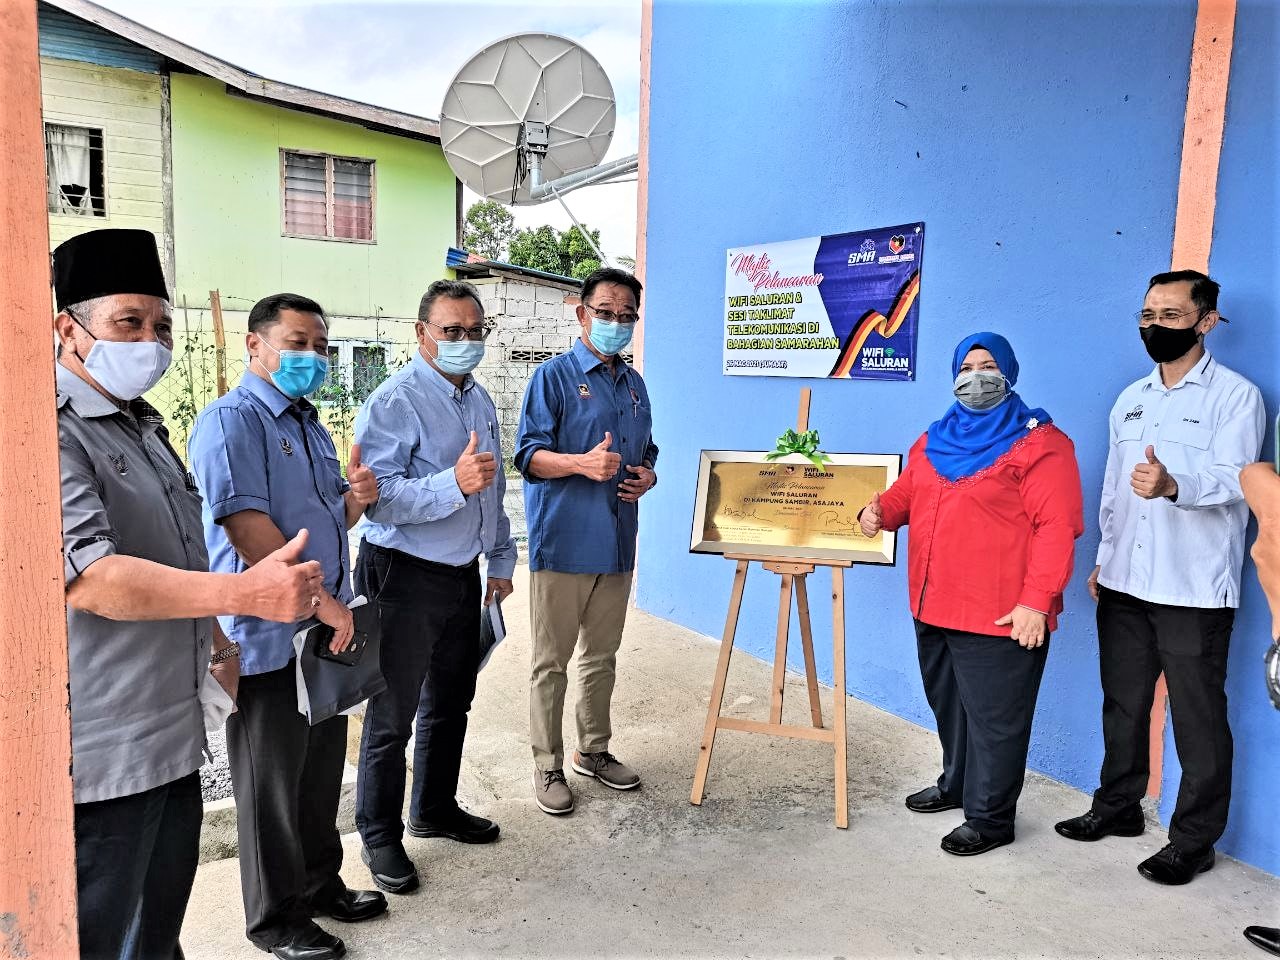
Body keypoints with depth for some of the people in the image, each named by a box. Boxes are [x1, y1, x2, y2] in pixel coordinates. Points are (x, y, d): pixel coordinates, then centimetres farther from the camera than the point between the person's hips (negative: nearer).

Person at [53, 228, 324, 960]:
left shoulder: (144, 427, 13)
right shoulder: (54, 434, -17)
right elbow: (93, 580, -29)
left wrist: (220, 645, 25)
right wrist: (246, 593, -37)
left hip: (173, 737, 9)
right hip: (101, 756, -9)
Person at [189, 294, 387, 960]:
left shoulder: (310, 425, 15)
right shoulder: (230, 421, -13)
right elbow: (248, 529, -23)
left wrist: (356, 498, -2)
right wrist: (322, 602, -20)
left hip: (327, 632, 8)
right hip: (269, 640, -8)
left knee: (322, 774, 20)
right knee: (272, 789, 8)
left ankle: (321, 885, 38)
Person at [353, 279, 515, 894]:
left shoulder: (480, 401, 10)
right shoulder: (395, 403, -16)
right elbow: (377, 496, -26)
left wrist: (501, 560, 20)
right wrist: (453, 483, -38)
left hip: (464, 573, 8)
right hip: (404, 575, -8)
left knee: (450, 703, 20)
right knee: (392, 716, 4)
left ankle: (435, 808, 38)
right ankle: (380, 836, 22)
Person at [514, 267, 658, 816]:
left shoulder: (634, 384, 15)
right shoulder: (554, 376, -5)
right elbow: (528, 455, -12)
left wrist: (647, 475, 0)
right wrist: (582, 463, -29)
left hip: (616, 543, 6)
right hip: (562, 542, -6)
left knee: (602, 657, 17)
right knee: (552, 662, 3)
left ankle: (594, 751, 32)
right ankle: (548, 767, 16)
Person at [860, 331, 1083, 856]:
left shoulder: (1038, 443, -9)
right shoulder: (934, 440, 13)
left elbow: (1057, 526, -16)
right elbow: (905, 492, 21)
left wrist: (1037, 601, -22)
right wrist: (878, 510, -3)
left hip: (1000, 616, -7)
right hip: (934, 608, 8)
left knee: (994, 718, 4)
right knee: (949, 706, 22)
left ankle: (990, 819, 19)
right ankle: (957, 784, 42)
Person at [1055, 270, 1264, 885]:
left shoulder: (1236, 395, -6)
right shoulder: (1130, 398, 13)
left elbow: (1234, 480, -19)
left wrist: (1173, 485, -39)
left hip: (1195, 588, -6)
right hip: (1124, 583, 6)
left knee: (1198, 719, 3)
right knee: (1122, 704, 16)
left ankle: (1194, 840, 17)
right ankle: (1118, 806, 32)